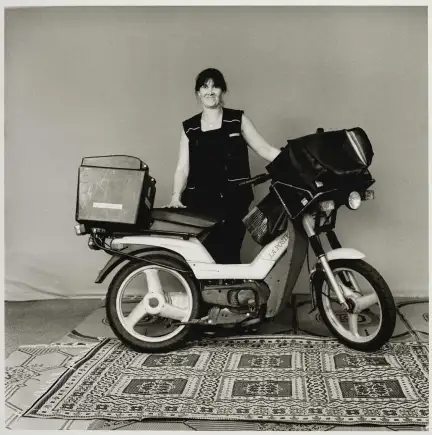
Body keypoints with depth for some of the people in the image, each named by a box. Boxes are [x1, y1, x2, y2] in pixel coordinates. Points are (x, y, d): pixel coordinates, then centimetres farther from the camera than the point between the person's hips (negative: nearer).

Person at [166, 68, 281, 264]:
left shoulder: (238, 119, 7)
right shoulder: (189, 127, 12)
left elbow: (266, 150, 4)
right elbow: (183, 167, 7)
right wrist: (176, 196, -9)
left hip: (233, 201, -1)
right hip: (199, 202, 1)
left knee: (228, 258, -8)